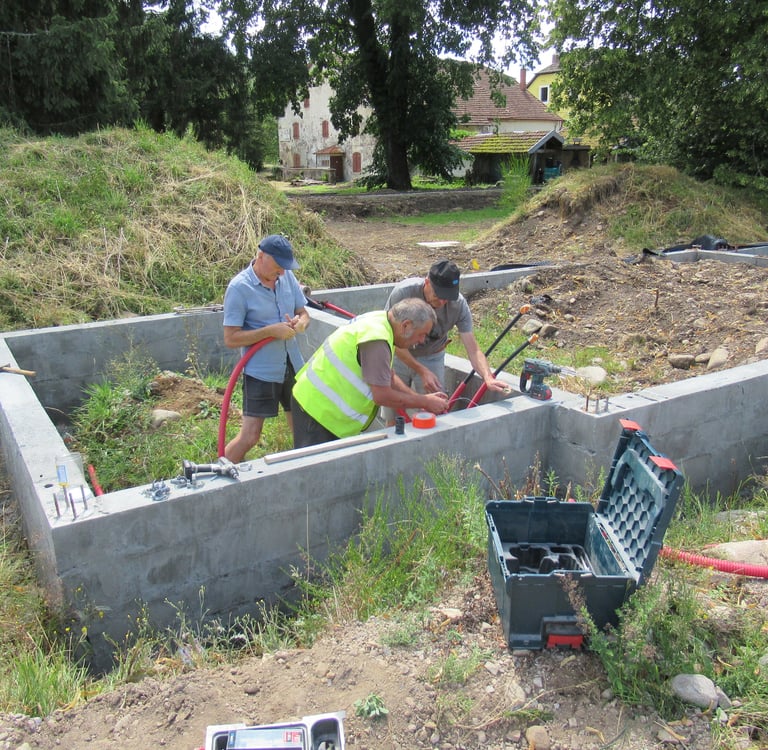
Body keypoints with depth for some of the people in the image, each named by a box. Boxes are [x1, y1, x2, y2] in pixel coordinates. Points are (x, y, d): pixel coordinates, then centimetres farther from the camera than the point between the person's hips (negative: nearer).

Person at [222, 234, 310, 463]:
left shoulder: (286, 276, 3)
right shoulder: (239, 288, -14)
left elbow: (303, 313, 12)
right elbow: (231, 339, -15)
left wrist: (300, 323, -13)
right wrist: (271, 330, -23)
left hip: (293, 367, 6)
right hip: (260, 372, -6)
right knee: (250, 436, -6)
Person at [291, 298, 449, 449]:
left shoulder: (378, 320, 5)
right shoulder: (376, 340, -26)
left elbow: (388, 378, 11)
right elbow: (382, 396, -25)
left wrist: (421, 398, 3)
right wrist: (425, 403, -14)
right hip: (320, 409, -10)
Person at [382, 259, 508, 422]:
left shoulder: (459, 304, -24)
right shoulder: (403, 292, -30)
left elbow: (473, 349, -24)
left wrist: (488, 377, -42)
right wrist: (422, 371, -31)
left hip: (432, 357, 2)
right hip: (399, 357, -1)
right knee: (393, 419, 4)